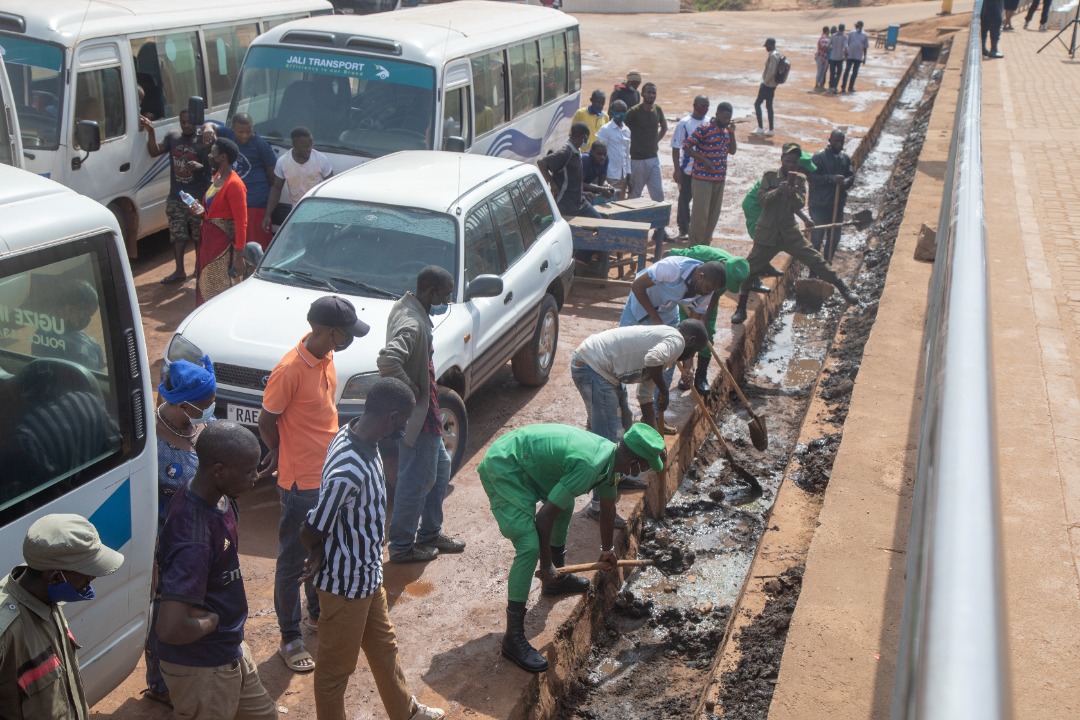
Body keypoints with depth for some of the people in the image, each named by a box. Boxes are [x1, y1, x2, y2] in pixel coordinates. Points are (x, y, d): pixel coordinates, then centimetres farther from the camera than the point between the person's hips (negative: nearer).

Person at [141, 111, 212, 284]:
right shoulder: (172, 137, 4)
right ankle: (179, 271, 16)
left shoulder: (203, 142, -8)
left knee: (199, 237, 6)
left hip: (198, 198, -3)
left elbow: (212, 168, -9)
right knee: (178, 236, 7)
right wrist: (151, 132, -11)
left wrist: (200, 166, -29)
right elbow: (154, 152, 1)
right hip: (176, 198, 4)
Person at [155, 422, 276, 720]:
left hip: (229, 649, 9)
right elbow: (170, 628, -41)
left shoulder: (218, 497, -6)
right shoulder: (193, 537, -35)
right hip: (202, 666, -9)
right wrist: (213, 619, -23)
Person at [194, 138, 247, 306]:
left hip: (224, 244, -9)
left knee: (222, 290, -2)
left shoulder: (234, 184, -18)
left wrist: (239, 256, -22)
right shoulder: (217, 177, 11)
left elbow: (241, 222, -20)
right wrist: (201, 211, 6)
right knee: (207, 286, 15)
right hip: (209, 241, 9)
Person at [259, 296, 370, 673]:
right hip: (301, 483, -8)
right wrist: (283, 454, 2)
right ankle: (290, 638, 21)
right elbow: (266, 422, -15)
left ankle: (319, 610, 45)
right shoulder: (290, 370, -26)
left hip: (329, 474, 8)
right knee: (292, 561, 8)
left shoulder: (326, 357, -1)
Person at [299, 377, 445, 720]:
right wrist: (319, 555, -5)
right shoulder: (351, 471, -36)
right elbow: (310, 531, -27)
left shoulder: (354, 434, -7)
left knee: (384, 646, 29)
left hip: (367, 573, 10)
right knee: (336, 667, 14)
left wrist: (323, 551, -7)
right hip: (347, 581, -10)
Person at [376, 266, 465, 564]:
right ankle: (402, 546, 19)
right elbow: (387, 361, -43)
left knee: (440, 467, 22)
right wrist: (412, 391, -27)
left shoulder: (406, 304, 4)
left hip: (425, 411, 11)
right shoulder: (412, 325, -28)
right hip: (416, 416, -11)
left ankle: (430, 533, 35)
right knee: (416, 480, 3)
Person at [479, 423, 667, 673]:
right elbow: (544, 517, -23)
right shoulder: (589, 466, -26)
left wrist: (607, 550, 39)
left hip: (524, 464, 10)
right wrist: (546, 565, -10)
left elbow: (607, 506, 24)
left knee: (565, 502, 27)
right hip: (502, 469, -10)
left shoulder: (608, 453, 3)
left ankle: (556, 580, 44)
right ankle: (513, 637, -11)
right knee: (530, 546, -18)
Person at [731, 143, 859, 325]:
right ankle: (741, 309, 13)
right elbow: (761, 198, -13)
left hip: (790, 233, 1)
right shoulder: (769, 176, -2)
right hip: (767, 233, -1)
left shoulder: (800, 179, 2)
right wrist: (778, 190, -29)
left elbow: (800, 204, -8)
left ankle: (843, 289, 7)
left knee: (816, 260, -4)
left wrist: (794, 192, -28)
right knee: (750, 270, -1)